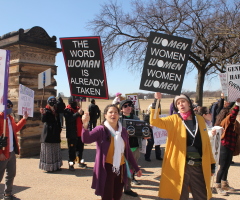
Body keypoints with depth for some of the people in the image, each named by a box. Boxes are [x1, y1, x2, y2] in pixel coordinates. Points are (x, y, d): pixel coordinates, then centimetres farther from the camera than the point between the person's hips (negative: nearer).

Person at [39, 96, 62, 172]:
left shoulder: (56, 111, 11)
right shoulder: (46, 111, -7)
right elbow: (43, 120, -22)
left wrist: (59, 131, 14)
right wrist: (43, 114, -40)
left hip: (55, 134, 7)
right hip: (48, 133, -7)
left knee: (56, 151, 12)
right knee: (48, 151, -2)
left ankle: (56, 166, 22)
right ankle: (48, 167, 5)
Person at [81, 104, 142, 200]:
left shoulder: (123, 131, 5)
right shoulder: (101, 129, -10)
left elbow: (127, 151, 13)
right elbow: (86, 139, -26)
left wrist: (136, 168, 15)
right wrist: (85, 125, -44)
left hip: (120, 168, 5)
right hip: (106, 169, -5)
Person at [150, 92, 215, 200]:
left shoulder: (199, 119, 8)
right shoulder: (174, 120, 0)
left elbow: (206, 142, 12)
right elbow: (154, 121, -16)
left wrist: (211, 163, 11)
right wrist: (156, 101, -26)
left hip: (199, 165, 3)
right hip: (180, 166, -3)